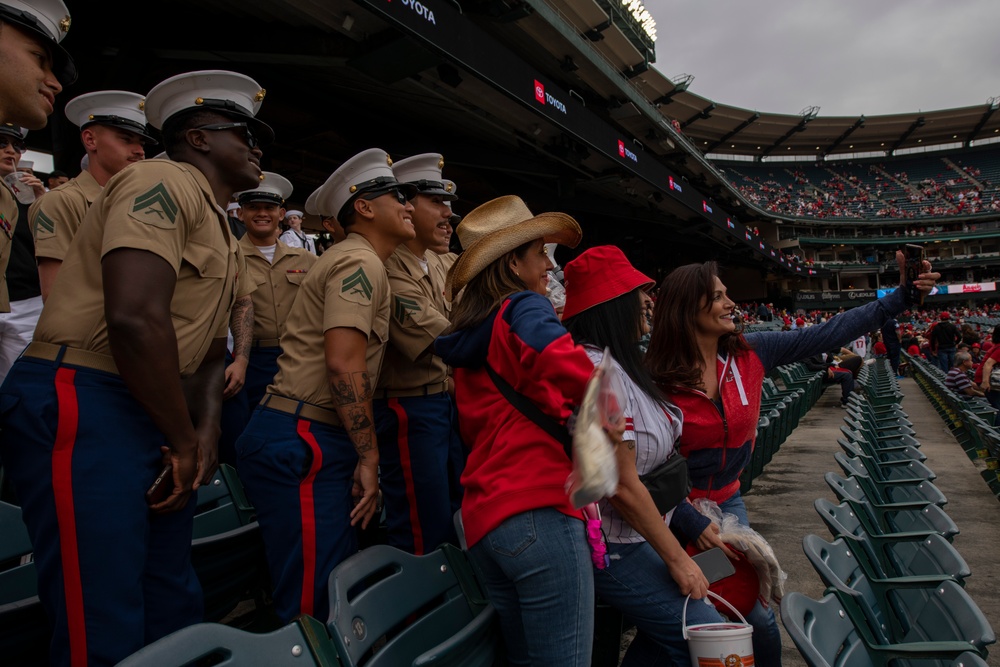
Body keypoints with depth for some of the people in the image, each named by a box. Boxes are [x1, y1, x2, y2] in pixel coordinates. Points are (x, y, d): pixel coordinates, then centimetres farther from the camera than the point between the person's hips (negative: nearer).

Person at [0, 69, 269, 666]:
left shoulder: (223, 235, 20)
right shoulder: (167, 184, -9)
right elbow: (135, 316, -24)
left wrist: (205, 431, 2)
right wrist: (184, 441, -13)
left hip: (157, 416, 10)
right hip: (81, 406, -10)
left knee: (174, 605, 15)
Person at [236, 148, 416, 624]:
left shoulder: (358, 263, 22)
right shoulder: (360, 263, -10)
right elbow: (344, 364, -21)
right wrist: (369, 458, -17)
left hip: (309, 439, 10)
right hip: (301, 439, -10)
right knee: (313, 605, -4)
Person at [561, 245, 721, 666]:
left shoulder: (619, 363, 9)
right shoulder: (597, 370, -23)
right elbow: (623, 487, -23)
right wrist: (677, 558, -13)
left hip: (638, 536, 10)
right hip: (612, 547, -10)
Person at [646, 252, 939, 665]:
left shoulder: (750, 352, -7)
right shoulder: (656, 379, -21)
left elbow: (825, 334, -4)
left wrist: (901, 296, -4)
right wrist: (691, 523, -19)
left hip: (726, 501, 4)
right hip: (675, 508, -4)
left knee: (759, 619, 6)